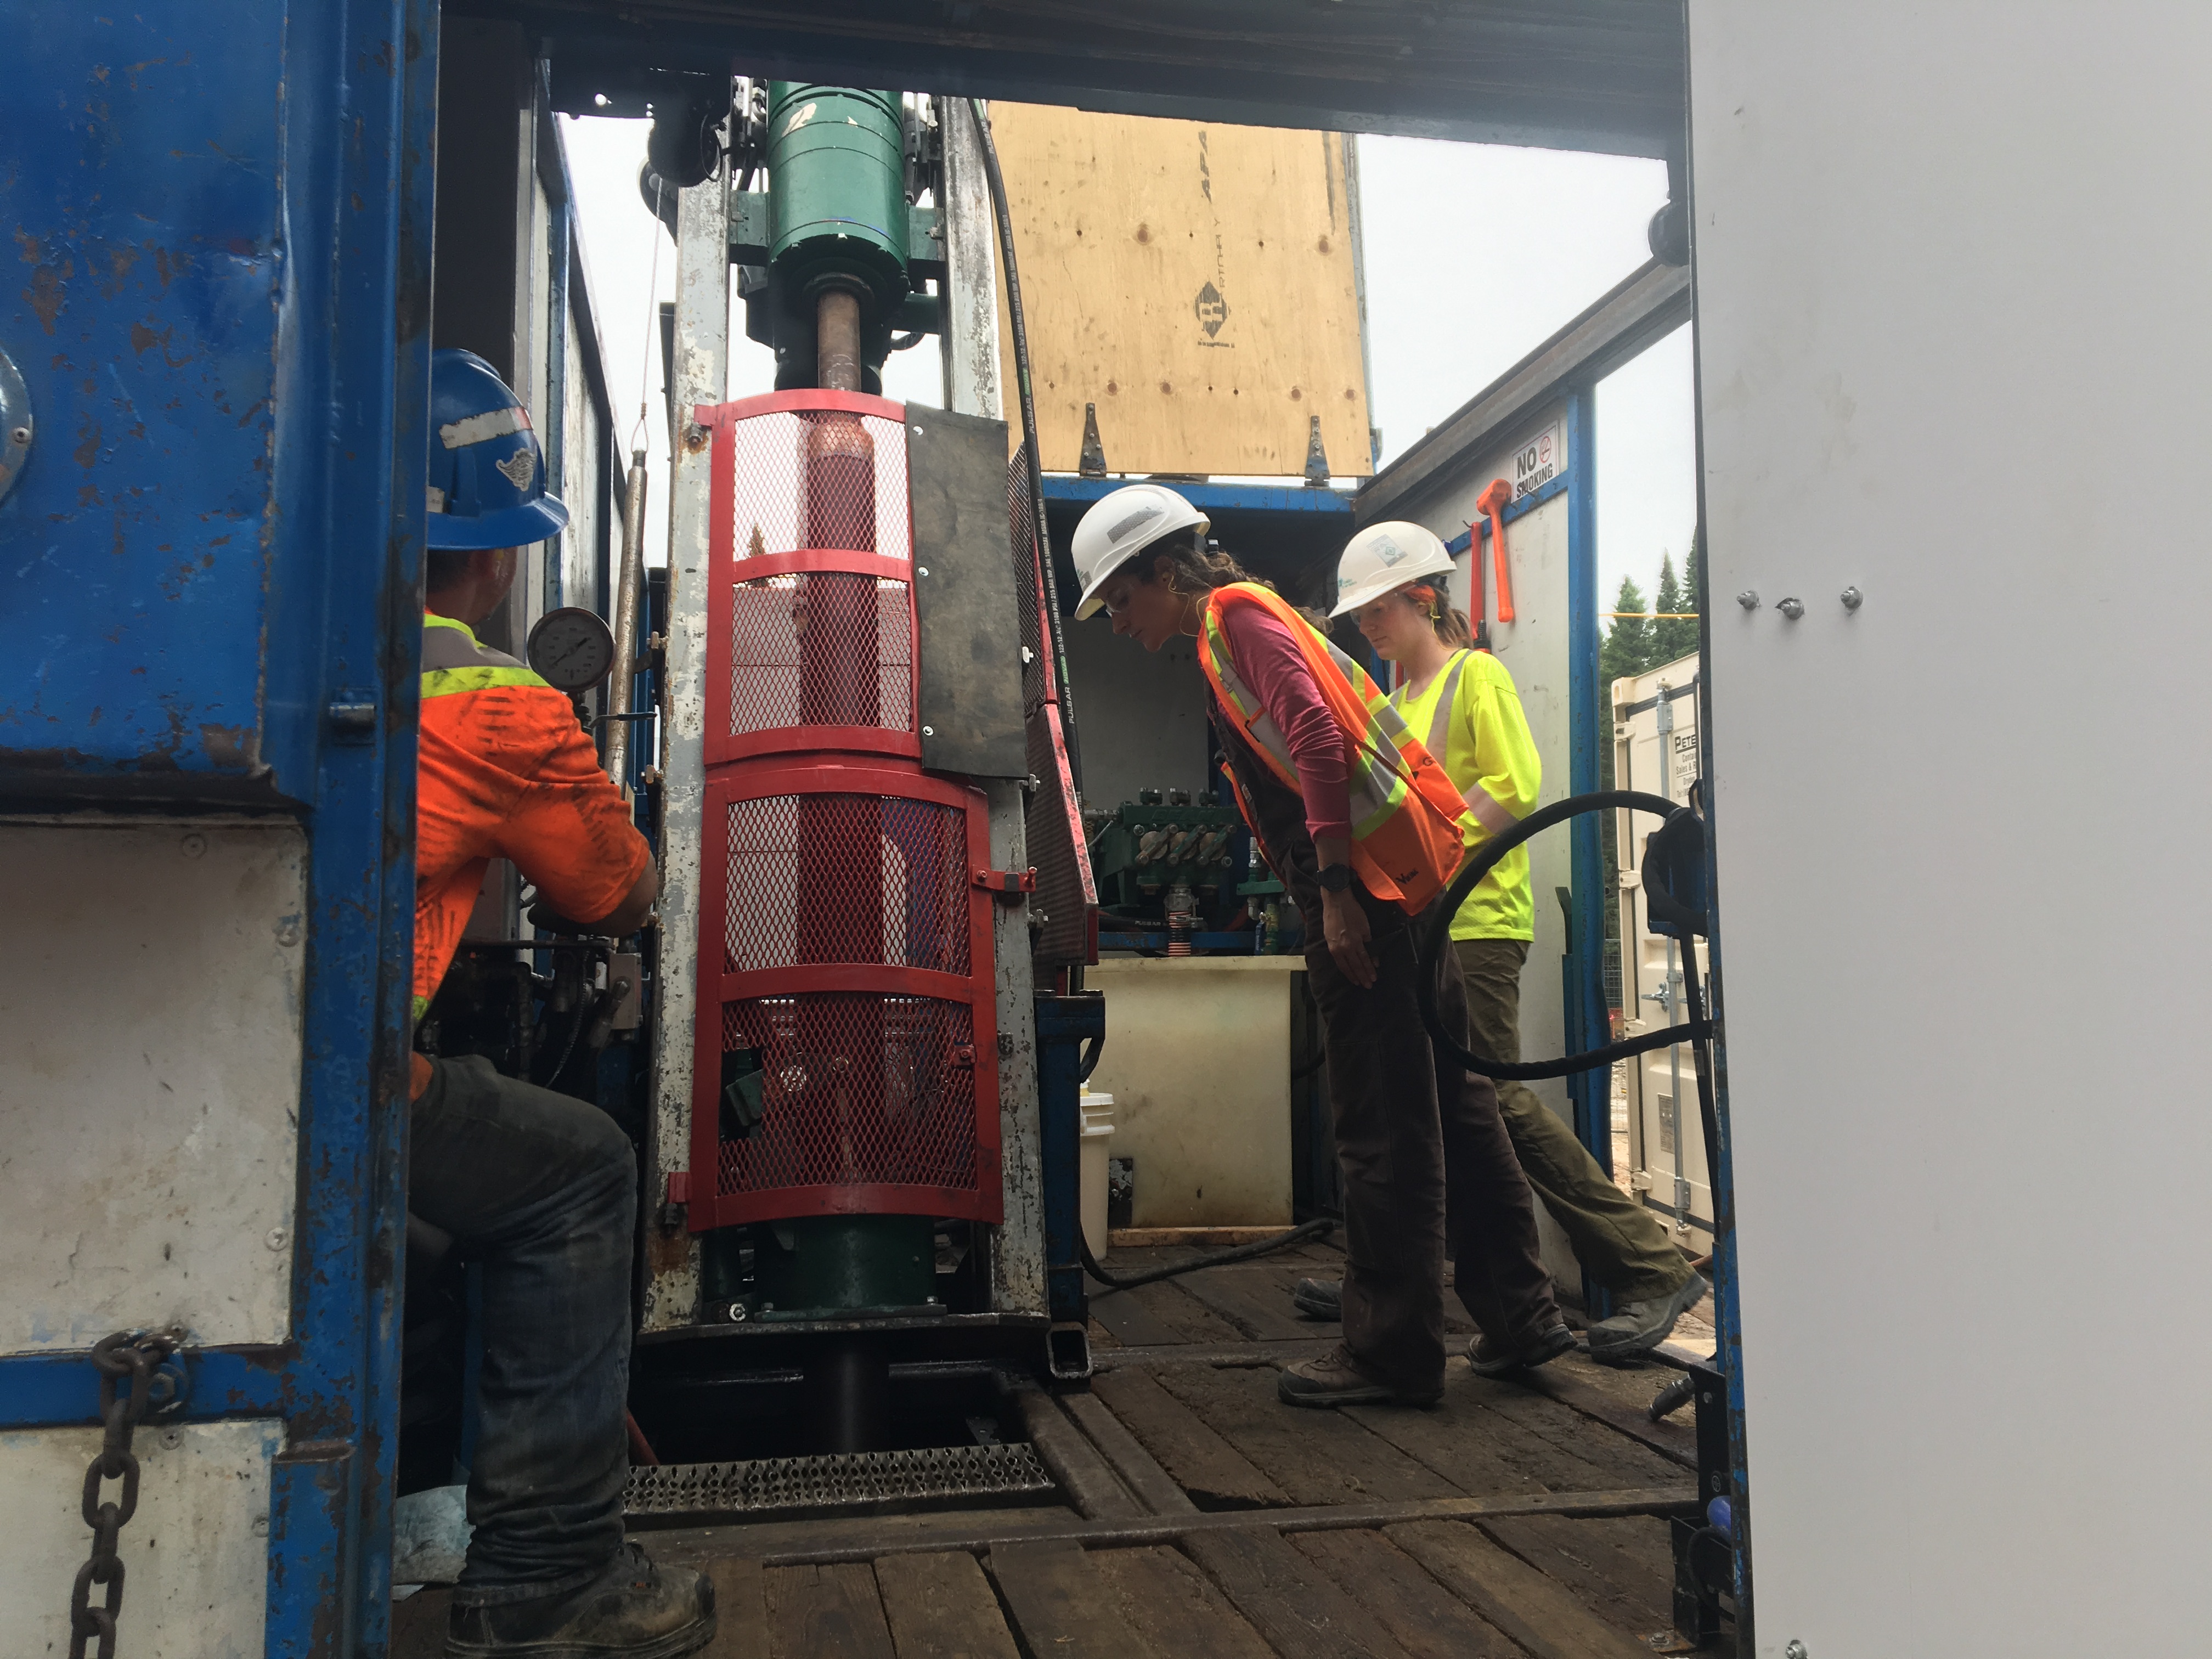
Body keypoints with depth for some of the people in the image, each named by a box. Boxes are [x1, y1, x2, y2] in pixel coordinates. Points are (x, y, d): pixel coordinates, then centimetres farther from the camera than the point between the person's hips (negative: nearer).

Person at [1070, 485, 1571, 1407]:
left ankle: (1391, 1354, 2)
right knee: (1446, 1105, 13)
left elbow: (1317, 737, -18)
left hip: (1369, 880, -10)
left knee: (1382, 1127, -5)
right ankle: (1519, 1316, 20)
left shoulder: (1237, 613, -3)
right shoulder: (1232, 632, 25)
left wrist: (1335, 891, -22)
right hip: (1407, 881, 10)